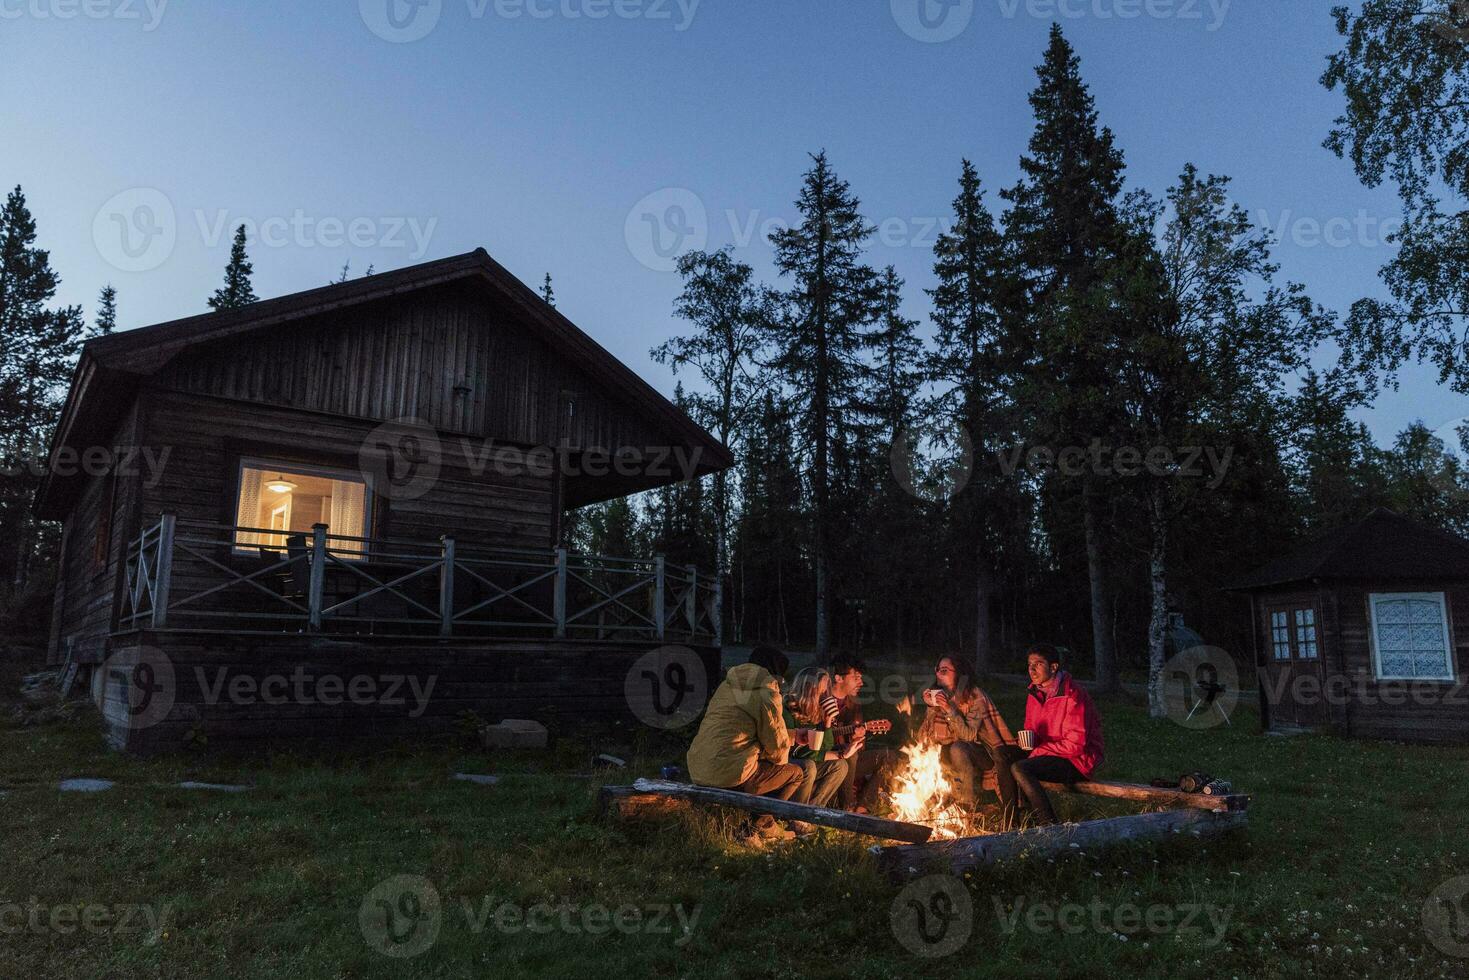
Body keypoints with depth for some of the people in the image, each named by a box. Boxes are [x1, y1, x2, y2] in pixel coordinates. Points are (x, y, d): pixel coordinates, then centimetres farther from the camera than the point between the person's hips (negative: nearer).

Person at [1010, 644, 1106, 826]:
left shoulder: (1072, 695, -17)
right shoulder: (1035, 694, 7)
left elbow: (1075, 744, -21)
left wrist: (1038, 751, -17)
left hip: (1078, 760, -8)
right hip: (1048, 755, 8)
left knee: (1020, 769, -26)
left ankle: (1050, 826, -18)